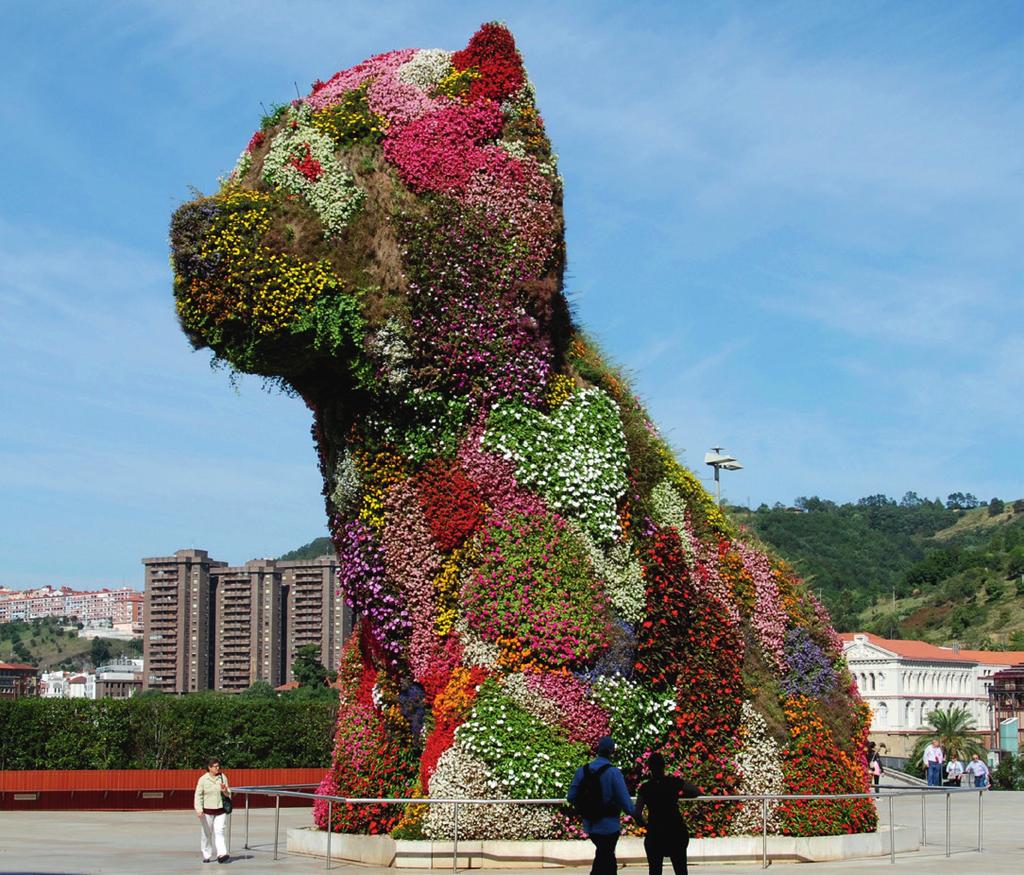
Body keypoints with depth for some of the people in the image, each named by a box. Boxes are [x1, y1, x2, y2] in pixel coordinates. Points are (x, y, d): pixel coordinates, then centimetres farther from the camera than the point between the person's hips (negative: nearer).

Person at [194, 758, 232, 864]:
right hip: (207, 811, -1)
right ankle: (207, 856, 19)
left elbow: (228, 794, 11)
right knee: (207, 833, 7)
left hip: (220, 810, 1)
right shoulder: (203, 779, -5)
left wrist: (225, 791, -13)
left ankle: (221, 855, -17)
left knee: (219, 832, -9)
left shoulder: (223, 777, 3)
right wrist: (199, 809, -18)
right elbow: (198, 795, -7)